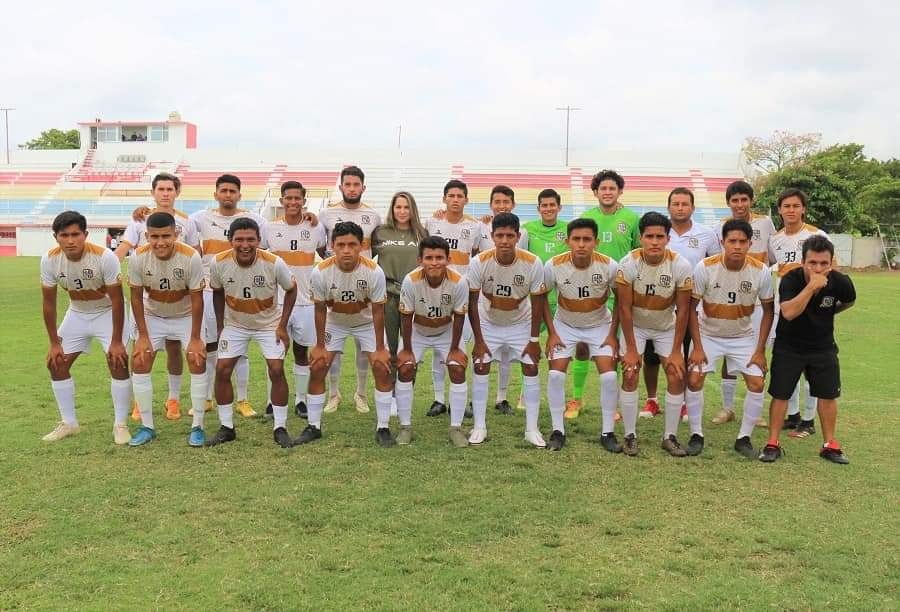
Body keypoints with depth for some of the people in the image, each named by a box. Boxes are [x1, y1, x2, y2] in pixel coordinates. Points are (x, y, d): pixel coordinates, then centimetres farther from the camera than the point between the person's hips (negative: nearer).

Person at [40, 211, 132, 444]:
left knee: (118, 362, -18)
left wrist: (116, 341, -21)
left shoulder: (104, 257, -29)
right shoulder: (50, 260, -18)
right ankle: (69, 423, 17)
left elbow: (116, 299, -22)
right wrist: (54, 343, -5)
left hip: (107, 312, -4)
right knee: (56, 362, 2)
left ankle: (120, 425, -5)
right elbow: (48, 301, -7)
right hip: (77, 314, 4)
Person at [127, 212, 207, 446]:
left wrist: (195, 338, -17)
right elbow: (136, 297, -10)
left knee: (197, 362, -13)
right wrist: (143, 336, -10)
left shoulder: (191, 257, -28)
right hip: (152, 316, 2)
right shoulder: (138, 258, -22)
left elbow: (196, 299, -19)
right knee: (139, 363, -6)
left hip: (186, 315, -2)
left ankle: (197, 427, -1)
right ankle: (147, 426, 8)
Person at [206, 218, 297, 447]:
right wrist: (220, 326, 1)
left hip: (269, 324, -2)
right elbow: (217, 293, 1)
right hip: (234, 324, 2)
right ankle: (226, 428, 10)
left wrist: (282, 326, -10)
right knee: (222, 370, -5)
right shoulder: (219, 263, -19)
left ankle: (280, 428, 2)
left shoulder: (274, 263, -25)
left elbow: (291, 290, -8)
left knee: (277, 370, -12)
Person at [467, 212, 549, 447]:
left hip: (521, 324, 0)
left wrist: (534, 339, -11)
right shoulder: (479, 262, -25)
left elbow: (538, 302, -12)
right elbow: (472, 302, -15)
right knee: (480, 368, -5)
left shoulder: (533, 264, -24)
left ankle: (532, 429, 6)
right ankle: (479, 427, 7)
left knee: (531, 368, -4)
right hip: (488, 323, 0)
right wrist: (478, 340, -15)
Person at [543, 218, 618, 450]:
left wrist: (612, 334, -8)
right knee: (555, 374, -10)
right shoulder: (553, 266, -24)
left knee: (609, 375, -10)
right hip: (565, 325, 0)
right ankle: (558, 431, 4)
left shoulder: (609, 266, -23)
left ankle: (608, 432, 5)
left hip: (600, 325, 0)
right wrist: (552, 333, -9)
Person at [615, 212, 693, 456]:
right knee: (630, 376, -11)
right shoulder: (628, 264, -24)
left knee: (676, 377, -7)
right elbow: (625, 308, -18)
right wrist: (631, 349, -17)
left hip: (667, 326, 1)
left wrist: (676, 351, -14)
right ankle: (630, 436, 3)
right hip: (635, 325, -1)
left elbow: (682, 310, -15)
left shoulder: (681, 266, -22)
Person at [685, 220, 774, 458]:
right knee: (694, 379, -14)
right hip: (708, 333, -1)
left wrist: (760, 350, -8)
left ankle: (744, 438, 8)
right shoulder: (705, 268, -21)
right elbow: (691, 307, -13)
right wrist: (697, 347, -16)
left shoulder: (761, 271, -17)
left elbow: (768, 310, -5)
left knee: (757, 383, -9)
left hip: (743, 336, 2)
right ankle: (697, 436, 3)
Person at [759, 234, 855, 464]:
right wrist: (812, 285, -41)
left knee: (828, 395, 7)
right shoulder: (791, 279, -24)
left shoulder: (840, 282, -15)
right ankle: (773, 443, 10)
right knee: (780, 394, -1)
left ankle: (830, 444, 22)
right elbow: (788, 312, -40)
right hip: (789, 346, -3)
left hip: (823, 346, 3)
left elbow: (849, 301, 10)